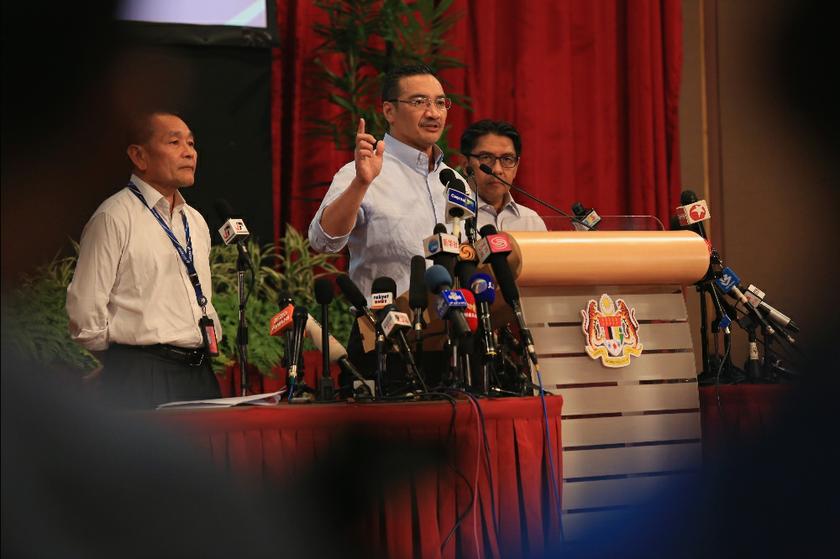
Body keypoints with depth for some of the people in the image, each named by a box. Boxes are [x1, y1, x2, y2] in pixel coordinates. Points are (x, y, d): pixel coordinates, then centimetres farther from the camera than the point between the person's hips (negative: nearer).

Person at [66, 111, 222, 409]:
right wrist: (126, 362, 0)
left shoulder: (196, 222, 17)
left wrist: (212, 343, 13)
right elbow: (86, 312, -10)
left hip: (200, 374, 7)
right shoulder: (115, 218, -8)